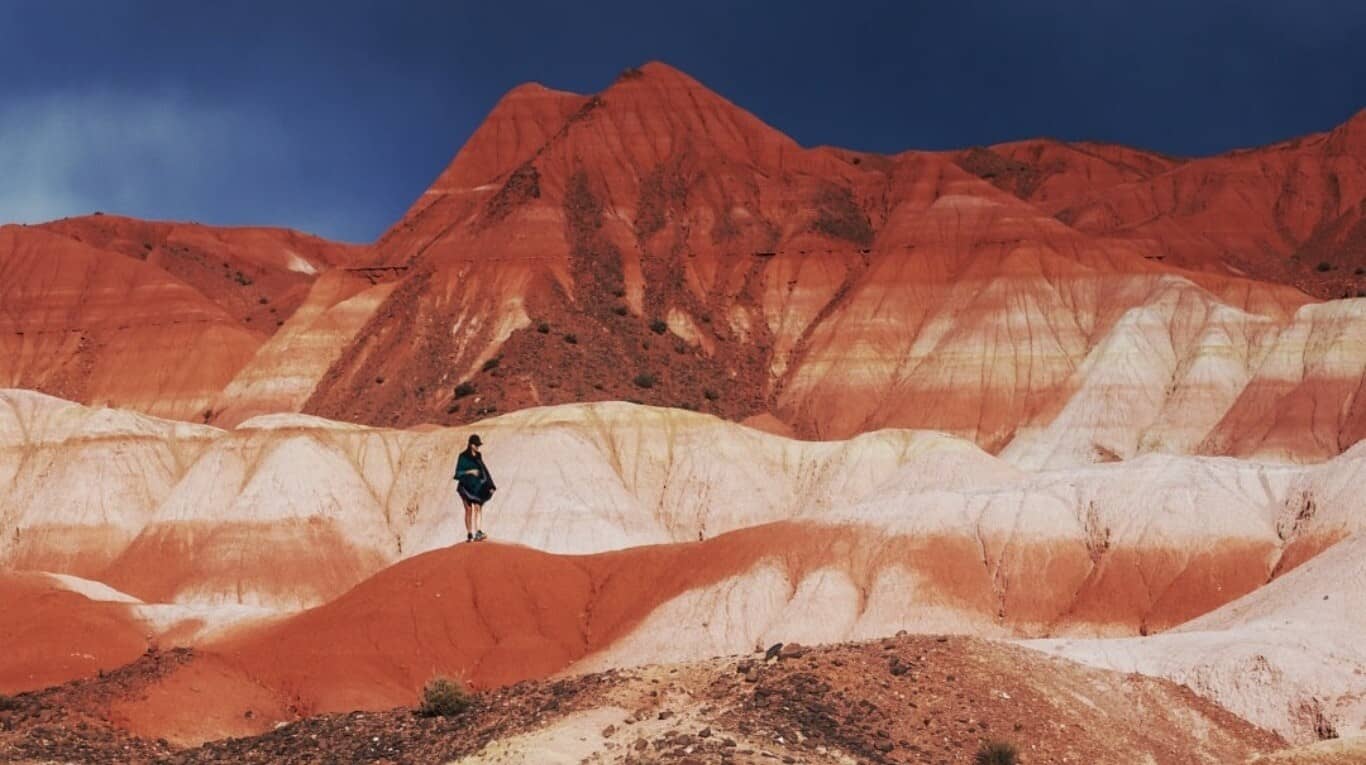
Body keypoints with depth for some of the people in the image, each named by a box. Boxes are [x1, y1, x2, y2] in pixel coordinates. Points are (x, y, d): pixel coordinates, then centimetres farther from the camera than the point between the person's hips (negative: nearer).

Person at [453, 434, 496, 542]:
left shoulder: (478, 457, 12)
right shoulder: (463, 457, -3)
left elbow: (484, 471, 14)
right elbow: (458, 472, -7)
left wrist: (490, 485, 7)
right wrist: (470, 472, -21)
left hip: (477, 486, 4)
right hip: (466, 486, -4)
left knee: (478, 508, -12)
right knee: (469, 510, -1)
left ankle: (478, 533, -22)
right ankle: (469, 535, 4)